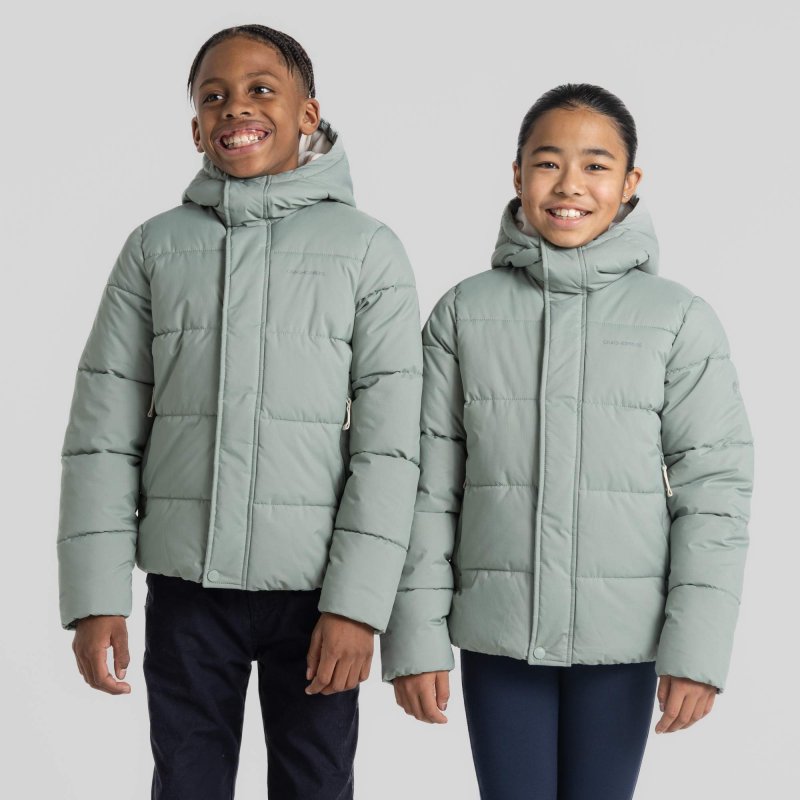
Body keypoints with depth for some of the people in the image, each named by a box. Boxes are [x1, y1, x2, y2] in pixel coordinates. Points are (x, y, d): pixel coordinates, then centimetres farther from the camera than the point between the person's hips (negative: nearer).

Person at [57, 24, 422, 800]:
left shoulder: (367, 249, 1)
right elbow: (102, 429, 4)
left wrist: (358, 602, -11)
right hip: (187, 584, 2)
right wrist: (95, 595, -2)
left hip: (314, 588, -1)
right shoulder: (156, 246, 6)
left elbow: (389, 442, -4)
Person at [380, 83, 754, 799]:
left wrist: (698, 646, -8)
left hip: (622, 637, -1)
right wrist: (415, 638, -1)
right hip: (497, 633, 1)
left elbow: (714, 485, -3)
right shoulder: (465, 312, 2)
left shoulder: (679, 319, -1)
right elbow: (428, 485, 2)